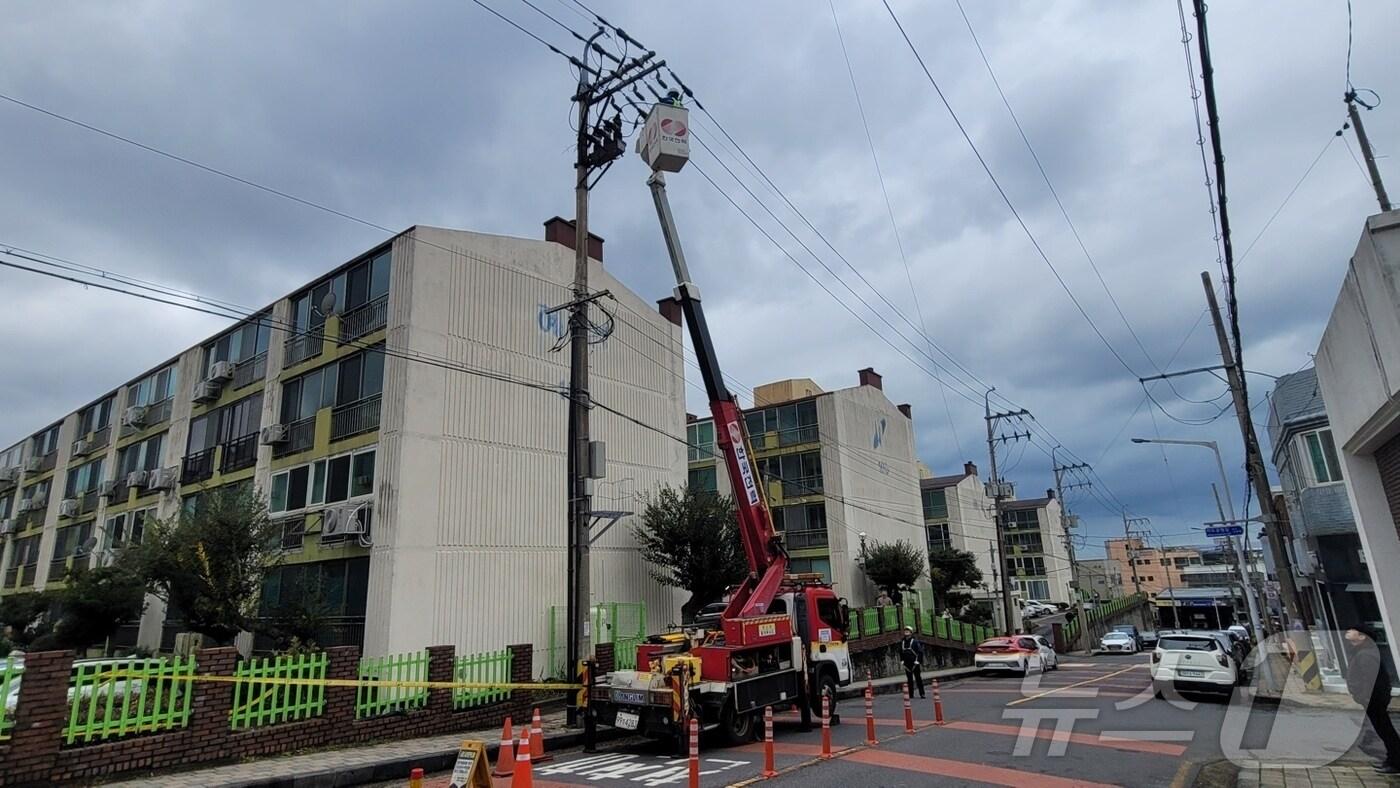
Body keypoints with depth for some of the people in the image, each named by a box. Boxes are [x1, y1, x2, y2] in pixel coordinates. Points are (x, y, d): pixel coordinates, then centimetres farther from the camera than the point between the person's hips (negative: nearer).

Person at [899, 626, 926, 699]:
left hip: (915, 663, -4)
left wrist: (918, 661, -12)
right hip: (907, 664, 5)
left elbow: (920, 651, -6)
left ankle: (922, 694, 5)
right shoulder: (902, 642, 9)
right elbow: (901, 652, 19)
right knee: (909, 679, 8)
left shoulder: (915, 641, -5)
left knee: (918, 678, -1)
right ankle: (910, 694, 13)